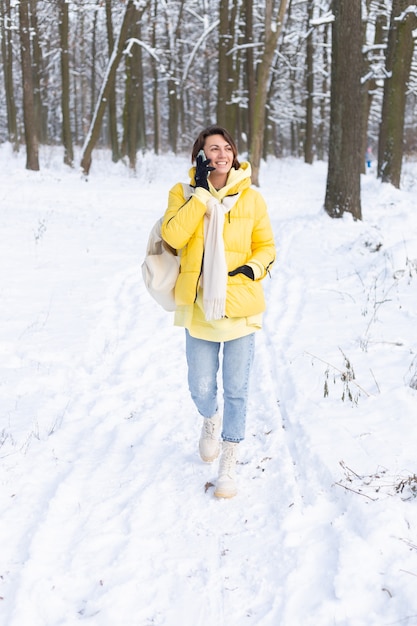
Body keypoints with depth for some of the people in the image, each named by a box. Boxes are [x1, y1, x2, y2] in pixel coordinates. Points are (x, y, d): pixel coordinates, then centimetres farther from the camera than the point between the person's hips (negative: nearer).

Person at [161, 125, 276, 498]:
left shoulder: (251, 198, 0)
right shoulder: (184, 194, 0)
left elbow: (266, 246, 8)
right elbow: (173, 236, -17)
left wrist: (254, 268, -12)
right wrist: (200, 192, -18)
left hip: (240, 307, 0)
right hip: (200, 307, 1)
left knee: (236, 389, 4)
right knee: (201, 388, 8)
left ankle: (229, 464, 20)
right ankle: (211, 421, 45)